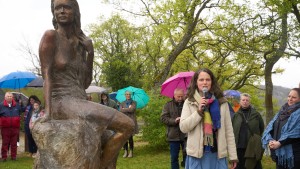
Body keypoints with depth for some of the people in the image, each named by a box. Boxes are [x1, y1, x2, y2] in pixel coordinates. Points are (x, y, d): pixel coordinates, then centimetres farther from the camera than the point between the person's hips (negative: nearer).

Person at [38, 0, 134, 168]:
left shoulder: (81, 42, 16)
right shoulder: (51, 36, -3)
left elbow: (85, 82, 14)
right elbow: (47, 75, -12)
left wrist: (90, 52, 4)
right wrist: (48, 110, -24)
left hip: (80, 101, 8)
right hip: (62, 102, -8)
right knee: (127, 125, -17)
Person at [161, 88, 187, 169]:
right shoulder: (168, 105, 4)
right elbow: (163, 118, -3)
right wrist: (174, 121, -17)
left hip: (186, 135, -1)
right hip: (173, 136, 1)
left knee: (187, 155, 4)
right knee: (174, 157, 10)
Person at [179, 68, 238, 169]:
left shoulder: (222, 102, 4)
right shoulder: (189, 102, 2)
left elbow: (228, 130, 4)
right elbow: (183, 127, -5)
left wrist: (232, 155, 1)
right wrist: (199, 111, -15)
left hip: (218, 153, 1)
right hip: (197, 153, -1)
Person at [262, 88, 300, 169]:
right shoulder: (282, 111, 13)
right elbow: (269, 127, 6)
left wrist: (280, 143, -22)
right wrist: (270, 140, -12)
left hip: (293, 154, -6)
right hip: (279, 153, 6)